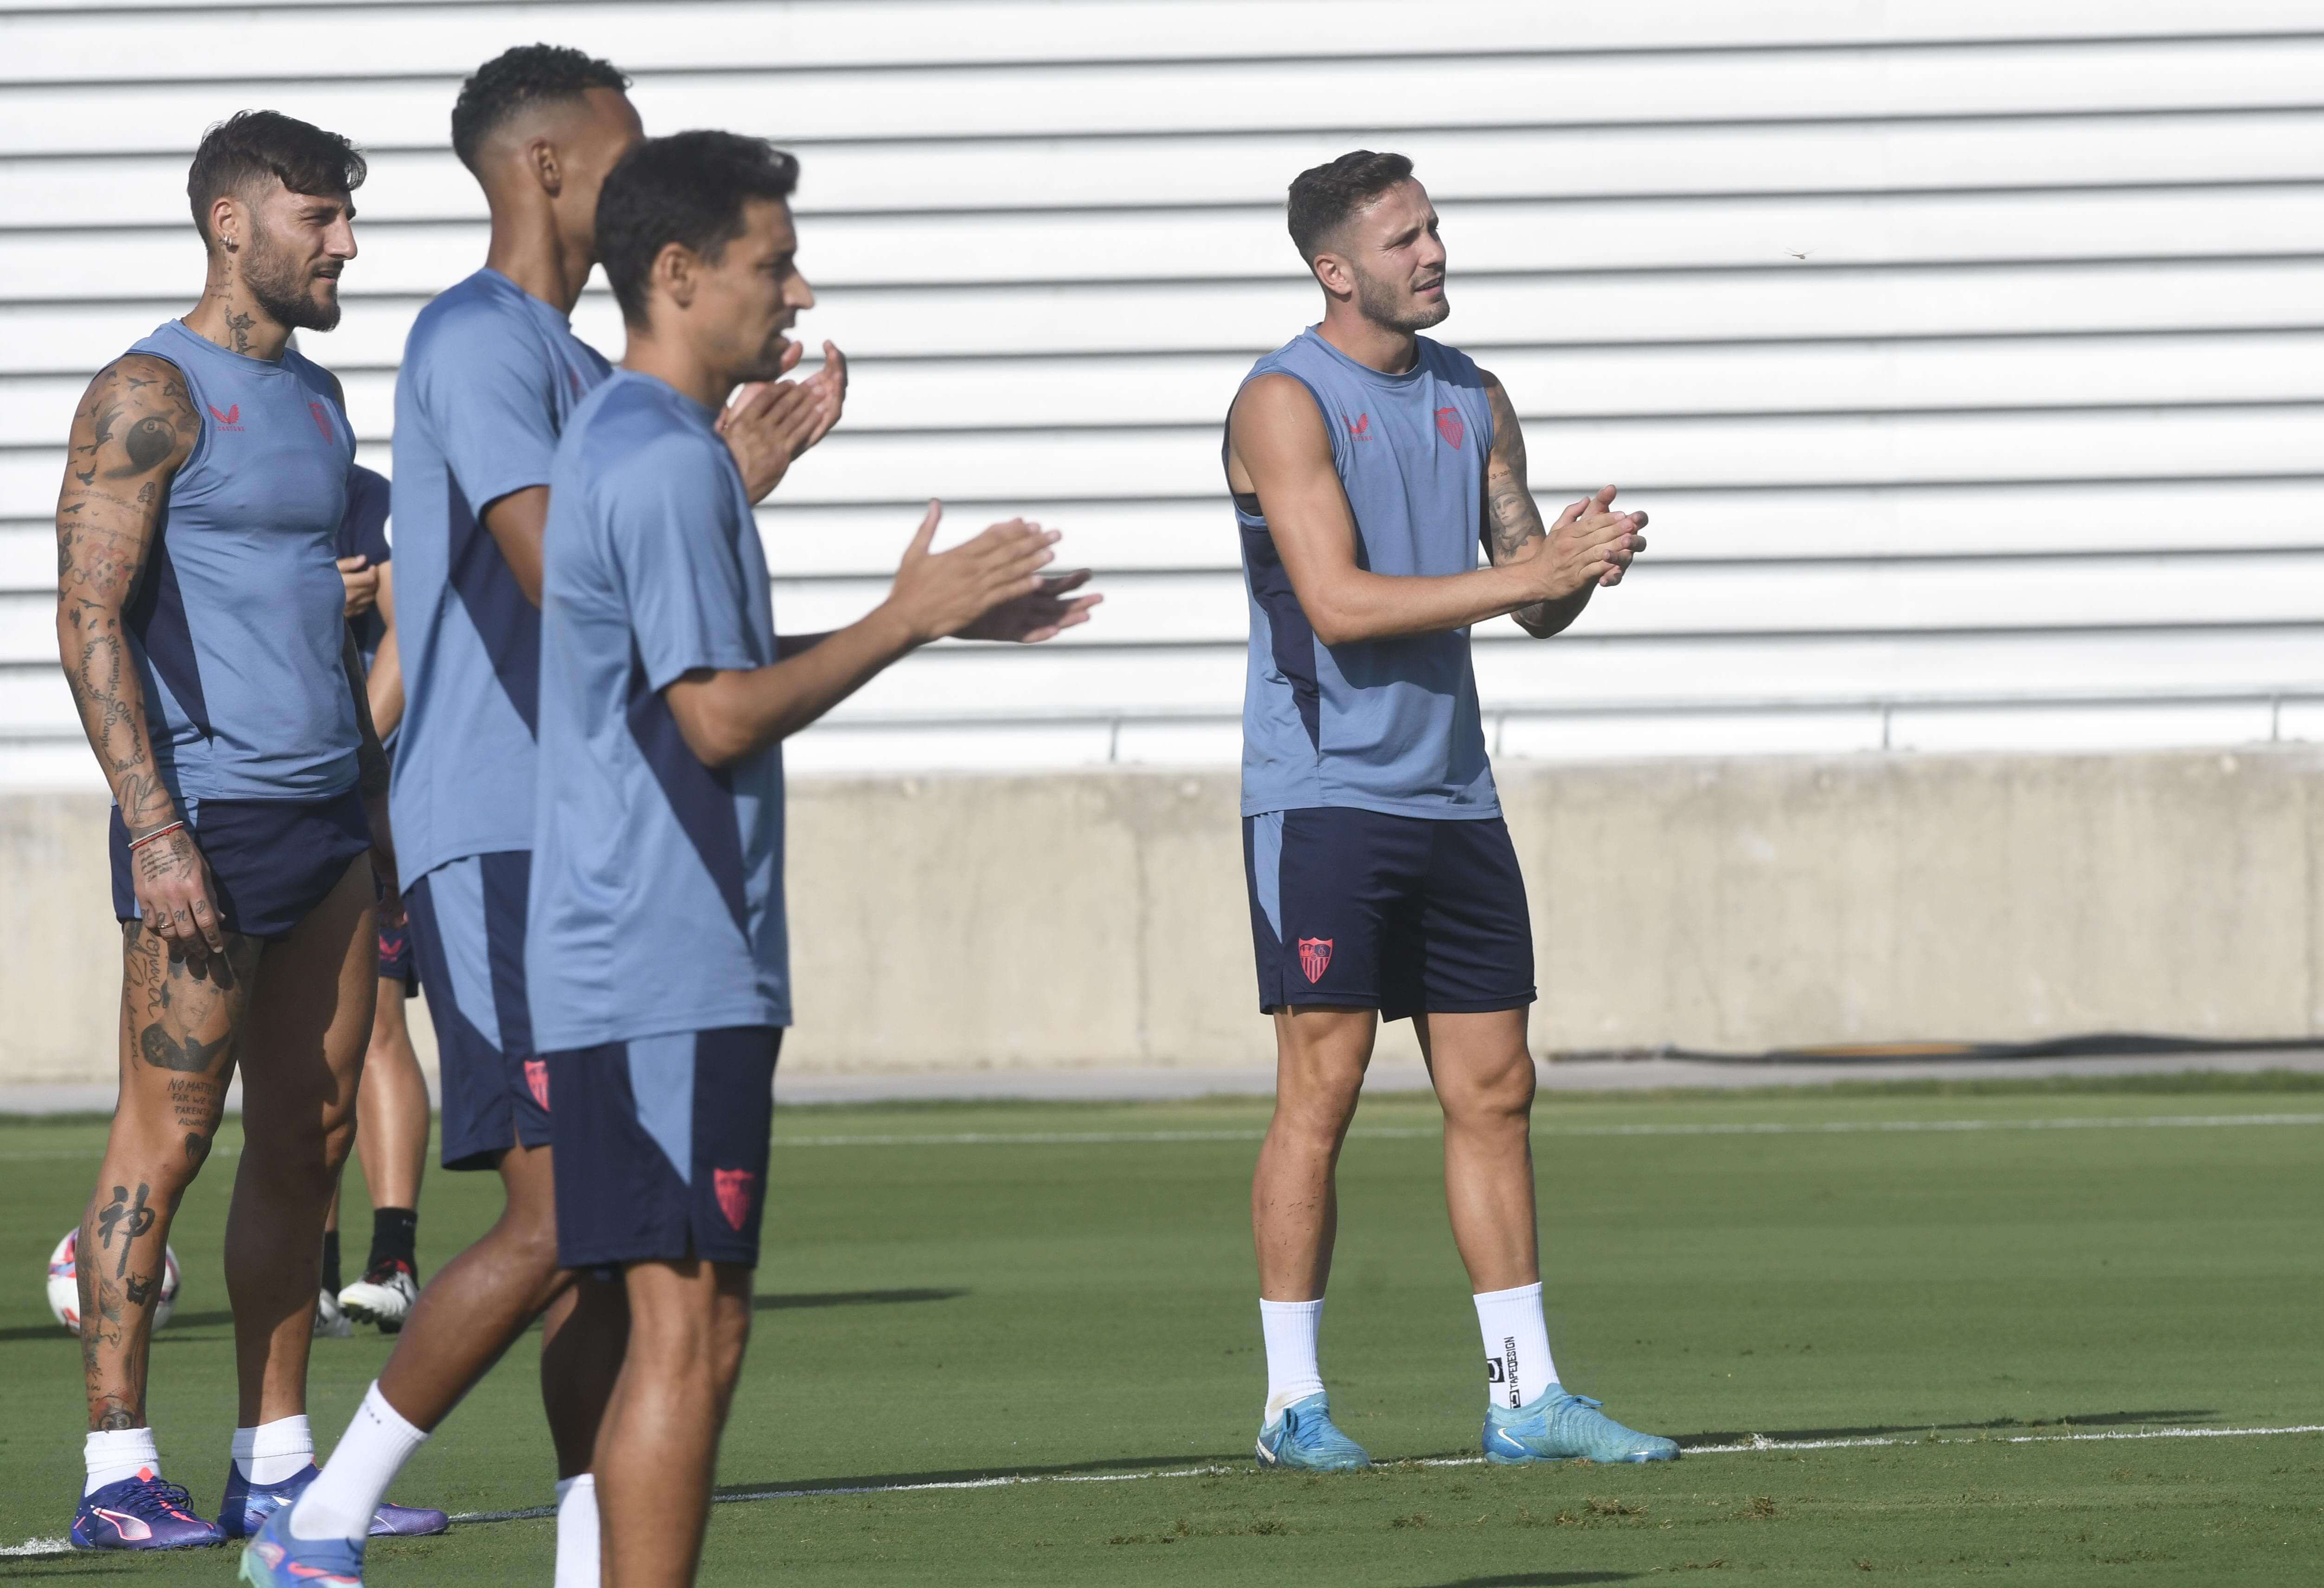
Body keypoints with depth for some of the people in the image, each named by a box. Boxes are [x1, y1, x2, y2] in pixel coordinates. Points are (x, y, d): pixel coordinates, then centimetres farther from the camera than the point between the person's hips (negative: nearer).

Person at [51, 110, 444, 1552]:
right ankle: (119, 1472, -5)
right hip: (211, 811, -8)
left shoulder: (317, 399, 18)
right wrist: (154, 828, -21)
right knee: (169, 1137, -7)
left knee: (310, 1141, 8)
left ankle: (277, 1463, 12)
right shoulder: (151, 394, -8)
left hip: (329, 812, 8)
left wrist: (383, 819, 20)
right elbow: (91, 620, -14)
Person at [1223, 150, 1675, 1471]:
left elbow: (1536, 610, 14)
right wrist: (1532, 572, -21)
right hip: (1323, 798, -7)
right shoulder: (1286, 403, -9)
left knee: (1495, 1089, 6)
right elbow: (1339, 603, -19)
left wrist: (1579, 565, -10)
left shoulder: (1471, 397, 12)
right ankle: (1294, 1402, 0)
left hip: (1451, 794, 7)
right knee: (1323, 1089, -6)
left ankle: (1527, 1396, 10)